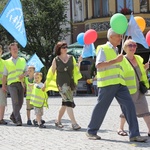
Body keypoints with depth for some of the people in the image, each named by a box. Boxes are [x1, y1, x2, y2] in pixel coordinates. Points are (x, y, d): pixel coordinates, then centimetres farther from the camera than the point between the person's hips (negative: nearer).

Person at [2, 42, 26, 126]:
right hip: (12, 84, -3)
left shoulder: (23, 60, 17)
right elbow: (5, 75, 12)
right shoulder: (7, 62, 12)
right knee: (15, 102, -16)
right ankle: (18, 120, -16)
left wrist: (23, 75, -8)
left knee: (20, 102, 2)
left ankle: (13, 116, 24)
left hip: (21, 83, 3)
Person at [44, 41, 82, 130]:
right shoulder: (56, 60, 1)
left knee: (65, 103, 11)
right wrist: (46, 84, 9)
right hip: (62, 83, -4)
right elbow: (51, 72, 8)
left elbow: (76, 70, 9)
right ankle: (74, 123, -20)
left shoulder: (71, 58, 9)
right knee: (69, 102, -16)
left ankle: (58, 121, 28)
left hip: (71, 83, 4)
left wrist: (79, 62, -6)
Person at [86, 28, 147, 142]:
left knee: (129, 105, -7)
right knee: (101, 107, 0)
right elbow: (98, 65, -15)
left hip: (120, 84, 7)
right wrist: (115, 60, -20)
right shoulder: (103, 49, -1)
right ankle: (91, 131, 17)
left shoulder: (116, 51, 24)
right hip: (107, 83, -7)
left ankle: (134, 134, -9)